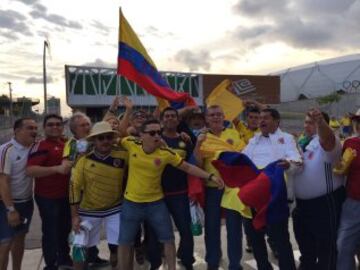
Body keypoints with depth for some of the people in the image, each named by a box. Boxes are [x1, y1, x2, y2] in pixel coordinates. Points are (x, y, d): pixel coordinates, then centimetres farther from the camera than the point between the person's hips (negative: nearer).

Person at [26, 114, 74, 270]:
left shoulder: (67, 143, 7)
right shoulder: (40, 146, -15)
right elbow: (30, 170, -27)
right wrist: (58, 168, -33)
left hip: (66, 195, 7)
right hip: (48, 197, -7)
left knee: (65, 228, 20)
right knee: (50, 231, 3)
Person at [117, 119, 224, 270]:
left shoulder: (166, 153, -14)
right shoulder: (131, 144, -12)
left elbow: (188, 168, -7)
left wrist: (210, 176, -12)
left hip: (156, 202, 0)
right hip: (131, 203, 0)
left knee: (168, 239, 11)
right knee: (124, 242, 10)